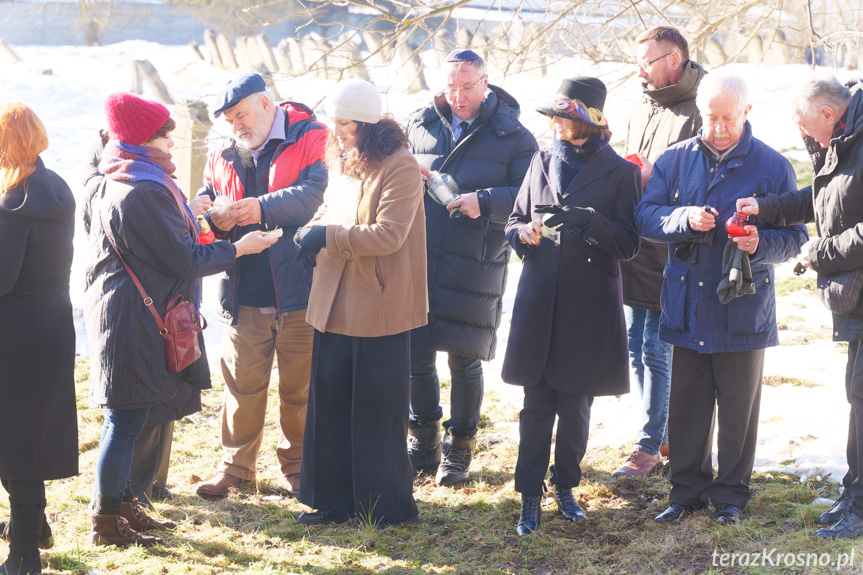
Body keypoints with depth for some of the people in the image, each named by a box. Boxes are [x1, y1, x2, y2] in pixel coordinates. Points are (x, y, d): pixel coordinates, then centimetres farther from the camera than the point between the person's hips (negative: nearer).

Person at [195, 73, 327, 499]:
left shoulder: (311, 140, -3)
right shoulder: (223, 157, 14)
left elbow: (314, 194, -18)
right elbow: (203, 206, 15)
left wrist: (264, 208, -30)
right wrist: (215, 219, -9)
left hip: (299, 287, -4)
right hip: (244, 293, 4)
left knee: (298, 384, 7)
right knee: (242, 382, 6)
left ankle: (296, 463, 23)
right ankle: (236, 464, 21)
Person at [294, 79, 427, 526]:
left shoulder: (399, 168, -14)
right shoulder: (341, 163, 13)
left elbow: (389, 234, -21)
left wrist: (329, 236, -21)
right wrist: (313, 230, 3)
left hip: (380, 307, -8)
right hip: (335, 304, 8)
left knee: (377, 413, 1)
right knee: (329, 403, 11)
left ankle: (388, 508, 15)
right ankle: (335, 500, 22)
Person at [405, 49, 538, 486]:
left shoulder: (512, 135, 1)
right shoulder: (420, 124, 11)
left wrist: (484, 201, -19)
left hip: (474, 265, -3)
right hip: (419, 258, 3)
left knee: (464, 360, 1)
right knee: (416, 352, 5)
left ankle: (458, 451, 18)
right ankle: (423, 444, 23)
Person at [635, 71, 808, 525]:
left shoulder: (772, 166, -2)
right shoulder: (676, 159, 4)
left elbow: (794, 236, -1)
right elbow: (645, 216, -1)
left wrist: (761, 244, -22)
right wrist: (685, 219, -20)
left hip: (743, 309, -2)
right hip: (688, 305, 2)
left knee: (738, 408, 7)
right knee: (685, 403, 10)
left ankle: (731, 493, 22)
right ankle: (687, 487, 25)